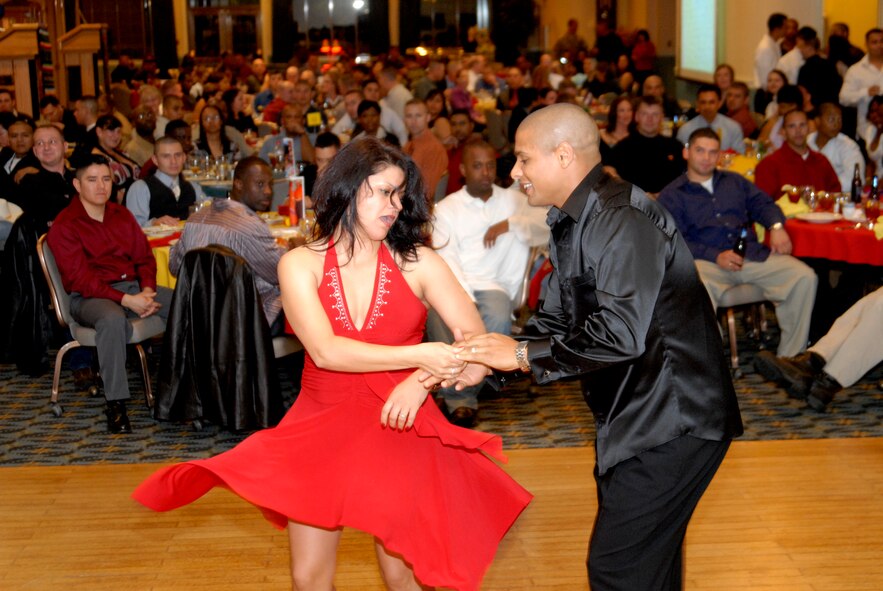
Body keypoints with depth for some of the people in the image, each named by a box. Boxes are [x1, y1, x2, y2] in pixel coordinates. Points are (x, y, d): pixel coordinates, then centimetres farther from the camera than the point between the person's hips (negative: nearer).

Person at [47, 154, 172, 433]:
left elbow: (144, 257, 14)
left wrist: (147, 290, -8)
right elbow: (80, 278, -13)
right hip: (89, 296, -6)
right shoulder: (64, 226, -4)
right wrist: (126, 300, -22)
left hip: (134, 287, 6)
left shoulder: (121, 215, 16)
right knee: (113, 319, -41)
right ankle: (116, 404, -35)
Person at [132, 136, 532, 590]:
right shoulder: (300, 264, -3)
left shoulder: (418, 263, -3)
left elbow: (476, 338, -9)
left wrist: (422, 380, -26)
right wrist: (417, 355, -23)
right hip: (322, 431, 1)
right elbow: (326, 351, -17)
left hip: (398, 431, 0)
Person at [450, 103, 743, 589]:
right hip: (637, 415, 10)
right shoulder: (572, 223, 12)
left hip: (672, 421, -10)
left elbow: (621, 334, -31)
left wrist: (523, 354, -20)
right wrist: (485, 362, -2)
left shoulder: (621, 220, -22)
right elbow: (555, 320, 14)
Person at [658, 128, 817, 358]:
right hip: (708, 261, -4)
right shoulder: (672, 195, 11)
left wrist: (776, 226, -2)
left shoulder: (734, 181, 29)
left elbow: (763, 204, 22)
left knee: (804, 277, -19)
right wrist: (716, 257, -15)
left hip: (752, 255, 4)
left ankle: (790, 356, -11)